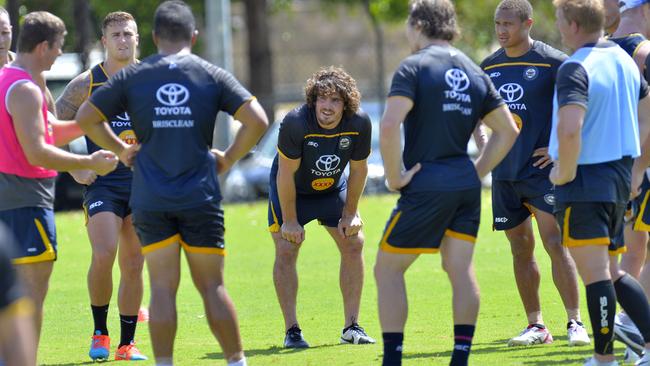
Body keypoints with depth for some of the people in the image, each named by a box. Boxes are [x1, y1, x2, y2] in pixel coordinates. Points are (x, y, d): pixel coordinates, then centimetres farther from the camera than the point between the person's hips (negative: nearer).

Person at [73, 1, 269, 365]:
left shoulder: (132, 76, 3)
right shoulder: (213, 75, 1)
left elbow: (85, 117, 4)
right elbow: (257, 120, -7)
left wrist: (121, 149, 14)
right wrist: (229, 158, 6)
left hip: (150, 201, 0)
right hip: (201, 197, 0)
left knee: (163, 288, 2)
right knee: (212, 286, 7)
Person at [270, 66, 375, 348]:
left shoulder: (359, 124, -24)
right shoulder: (295, 123, -34)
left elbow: (358, 169, -8)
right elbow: (286, 173, -25)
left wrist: (350, 214, -5)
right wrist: (290, 220, -20)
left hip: (333, 189, 3)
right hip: (291, 190, -3)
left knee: (353, 243, -4)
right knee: (286, 250, -13)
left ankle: (352, 327, 5)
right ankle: (291, 330, -6)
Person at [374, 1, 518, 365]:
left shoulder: (414, 66, -8)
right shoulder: (474, 72, 13)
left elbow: (390, 125, -21)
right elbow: (507, 130, 15)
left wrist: (395, 176, -12)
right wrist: (476, 172, 15)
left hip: (427, 184, -6)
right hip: (466, 185, 6)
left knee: (388, 269, 3)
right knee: (461, 270, 9)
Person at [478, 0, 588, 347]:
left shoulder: (552, 62, -8)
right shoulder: (489, 66, 10)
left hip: (542, 168, -6)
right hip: (505, 172, 6)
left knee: (555, 244, -12)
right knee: (520, 250, 7)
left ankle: (575, 323, -8)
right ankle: (536, 326, 14)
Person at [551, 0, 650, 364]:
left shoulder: (575, 69, -15)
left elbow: (570, 129, -30)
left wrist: (564, 171, -15)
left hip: (585, 182, -8)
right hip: (620, 180, 9)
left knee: (595, 272, -4)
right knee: (612, 272, 17)